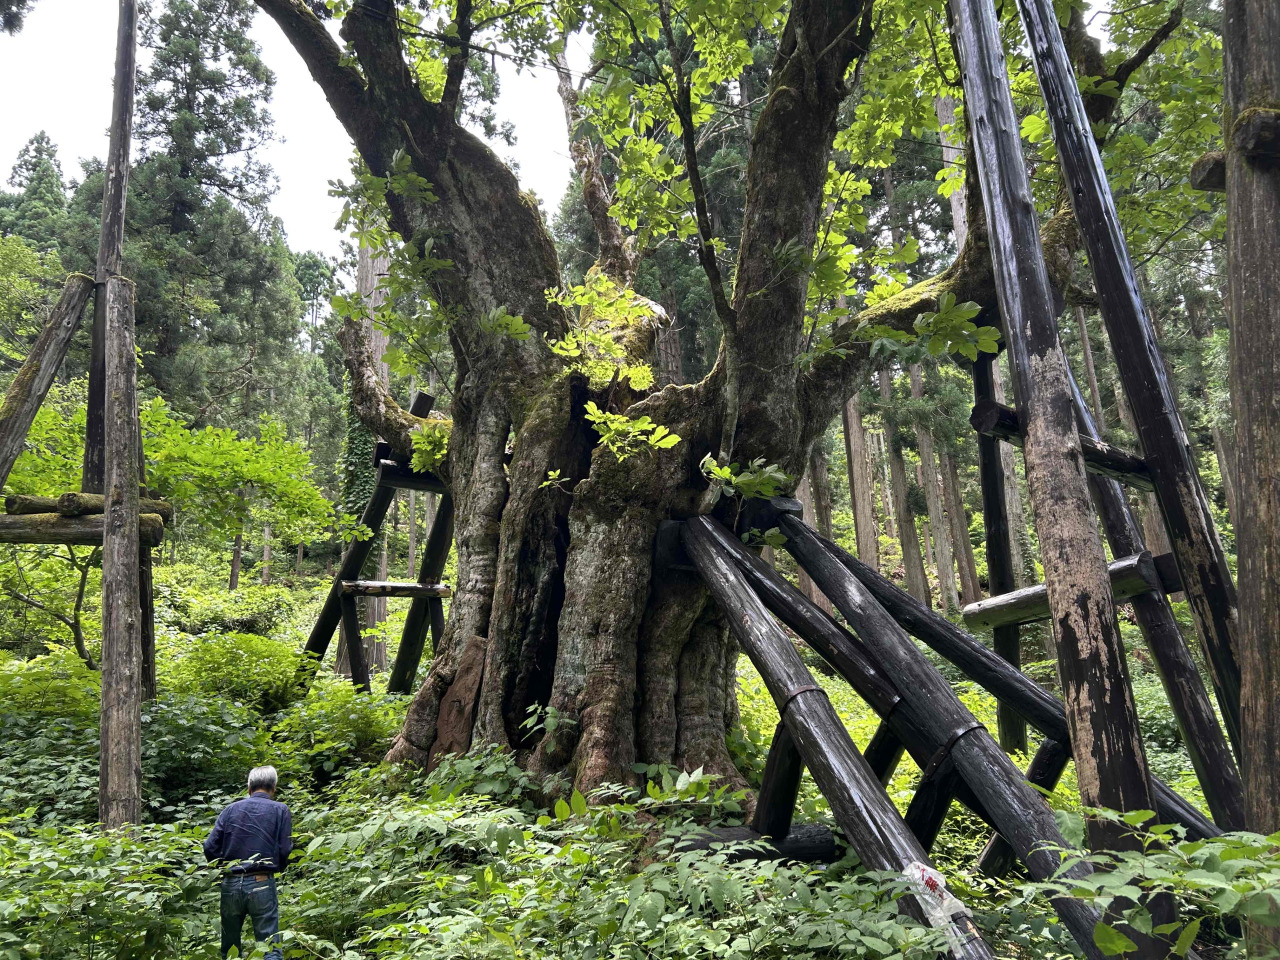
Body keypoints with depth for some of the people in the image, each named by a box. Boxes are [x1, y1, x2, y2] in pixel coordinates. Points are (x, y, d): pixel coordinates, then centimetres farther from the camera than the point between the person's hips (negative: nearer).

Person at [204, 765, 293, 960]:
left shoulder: (231, 809, 8)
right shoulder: (280, 810, 0)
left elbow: (210, 848, 3)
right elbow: (285, 851, -6)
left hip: (230, 884, 3)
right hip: (261, 885, -3)